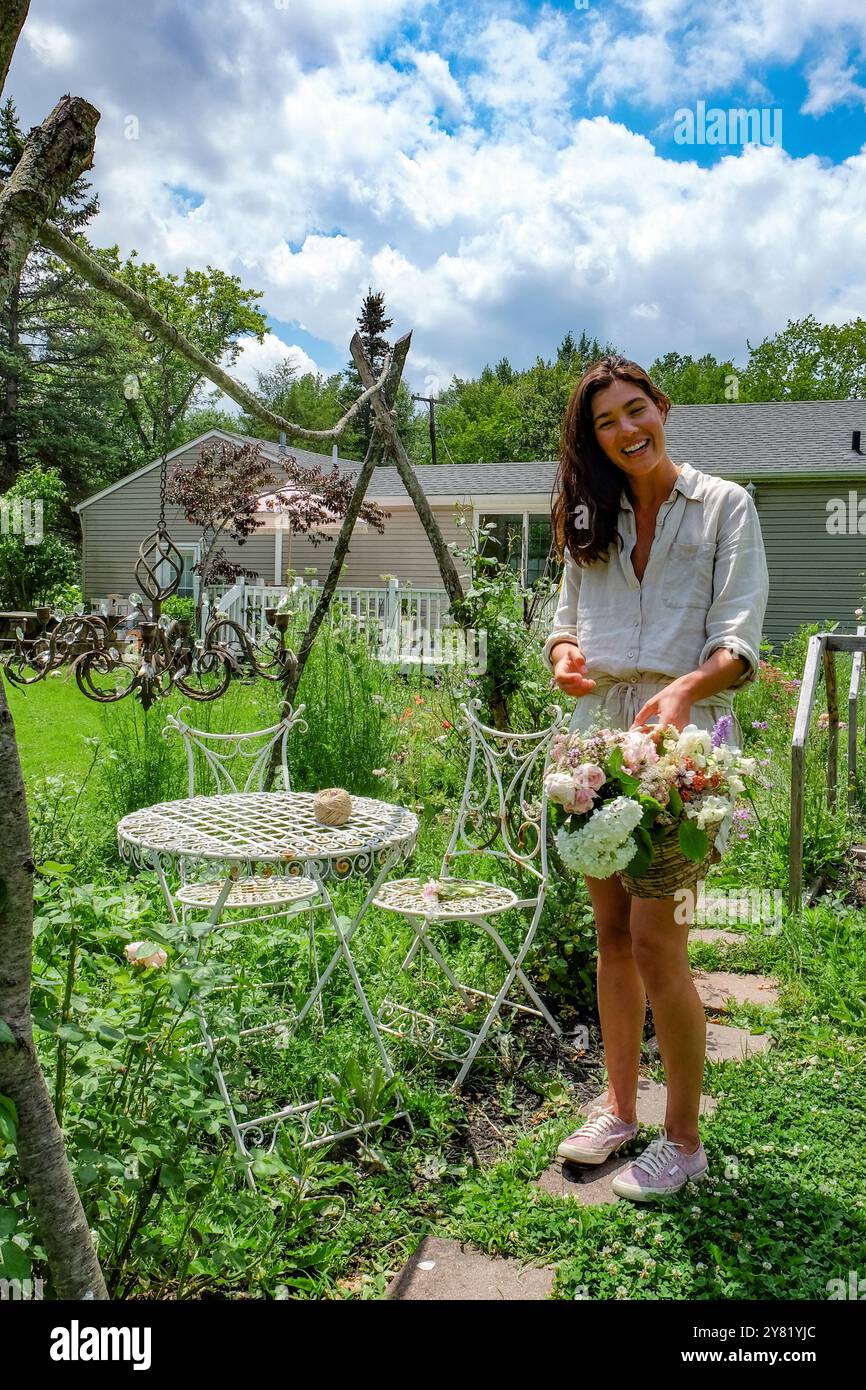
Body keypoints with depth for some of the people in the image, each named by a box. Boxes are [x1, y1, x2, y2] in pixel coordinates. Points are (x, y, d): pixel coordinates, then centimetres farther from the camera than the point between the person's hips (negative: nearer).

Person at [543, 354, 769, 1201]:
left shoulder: (723, 505, 1)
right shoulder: (592, 520, 15)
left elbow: (739, 640, -8)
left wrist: (685, 687, -28)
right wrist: (564, 656, -9)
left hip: (681, 733, -5)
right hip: (598, 728, 5)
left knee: (654, 938, -8)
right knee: (611, 933, 11)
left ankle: (683, 1141, 11)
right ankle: (619, 1109, 27)